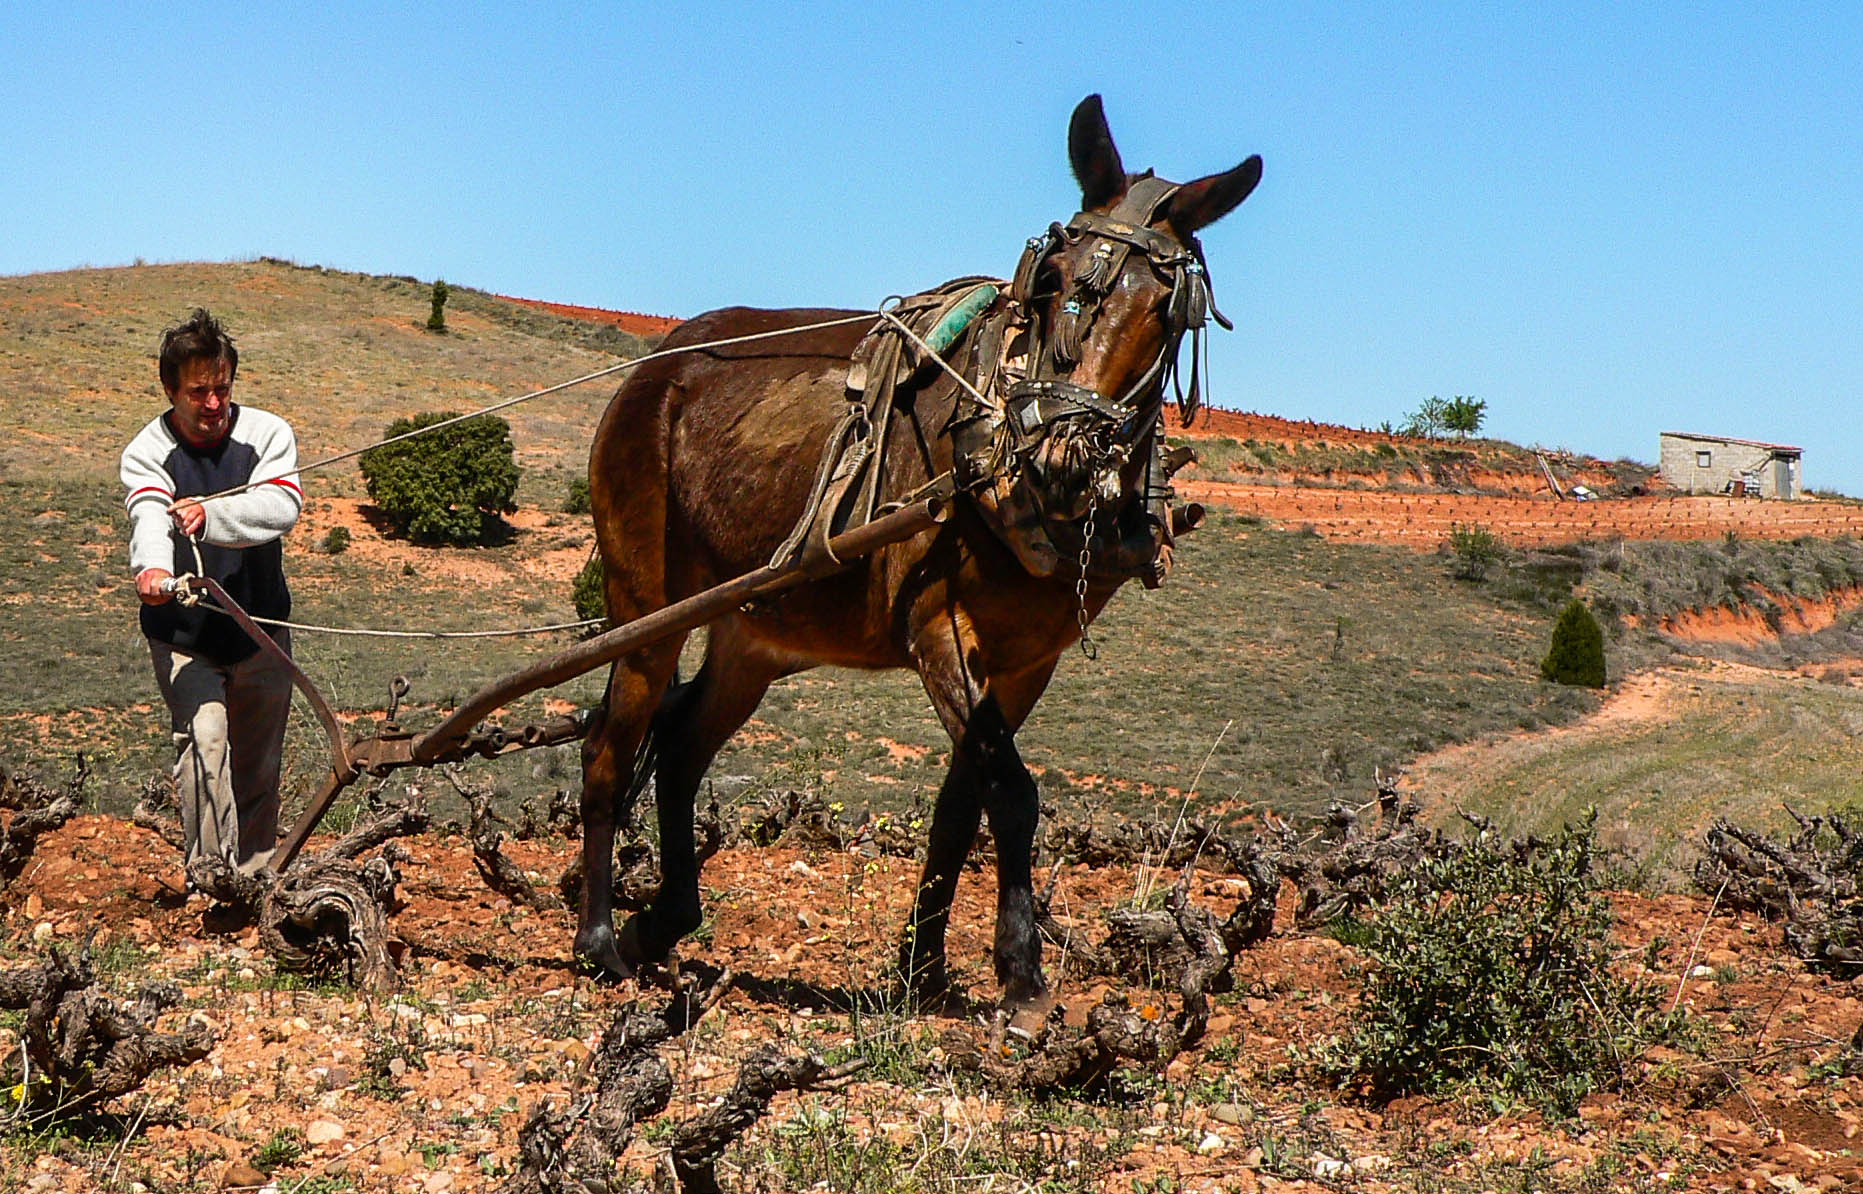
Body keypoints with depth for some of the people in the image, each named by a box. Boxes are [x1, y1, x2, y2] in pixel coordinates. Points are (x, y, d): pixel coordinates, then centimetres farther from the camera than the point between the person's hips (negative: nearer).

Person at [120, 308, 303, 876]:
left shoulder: (267, 433, -7)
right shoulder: (146, 451, -11)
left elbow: (282, 505, -25)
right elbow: (149, 514, -33)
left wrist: (212, 514, -43)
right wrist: (152, 566, -55)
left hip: (261, 628, 3)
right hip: (182, 634, -2)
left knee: (258, 765, 14)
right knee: (203, 737, -24)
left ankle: (256, 871, 32)